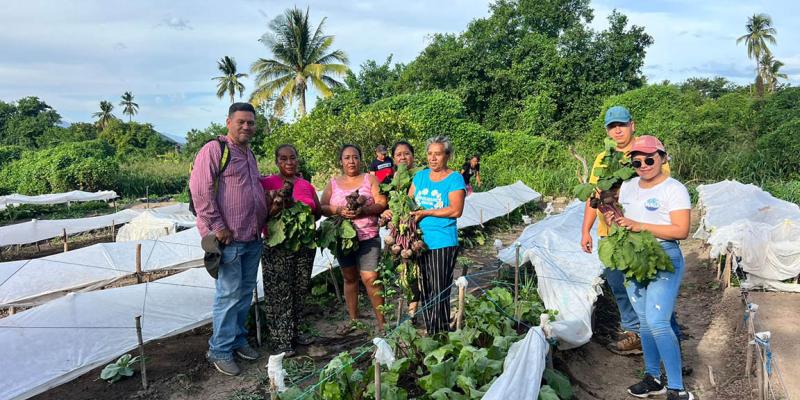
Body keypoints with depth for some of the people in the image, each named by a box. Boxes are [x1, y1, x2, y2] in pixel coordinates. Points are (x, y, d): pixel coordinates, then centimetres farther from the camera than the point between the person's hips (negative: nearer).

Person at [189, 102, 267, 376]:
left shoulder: (250, 155, 19)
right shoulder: (214, 149, -8)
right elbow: (200, 189, -15)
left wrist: (263, 222, 17)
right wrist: (217, 226, -17)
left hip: (253, 238, 8)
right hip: (228, 239, -8)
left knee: (246, 292, 14)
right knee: (229, 294, -3)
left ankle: (238, 339, 27)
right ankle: (220, 350, 10)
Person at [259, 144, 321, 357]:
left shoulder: (306, 185, 12)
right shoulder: (266, 183, -3)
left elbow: (318, 212, 18)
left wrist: (307, 211, -2)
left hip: (305, 245, 5)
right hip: (277, 248, -5)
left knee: (299, 291, 10)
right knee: (279, 294, -2)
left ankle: (293, 332, 25)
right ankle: (279, 340, 9)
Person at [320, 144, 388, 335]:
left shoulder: (370, 179, 4)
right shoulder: (333, 183, 11)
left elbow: (382, 204, -5)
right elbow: (322, 207, 3)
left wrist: (364, 210, -21)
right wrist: (338, 210, -17)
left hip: (368, 237, -3)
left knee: (370, 279, -11)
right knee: (349, 277, 13)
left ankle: (382, 322, -1)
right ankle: (353, 319, 27)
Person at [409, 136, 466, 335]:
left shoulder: (455, 179, -5)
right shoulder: (420, 176, 12)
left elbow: (456, 210, -15)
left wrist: (425, 212, -15)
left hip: (443, 242, -5)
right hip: (419, 241, 5)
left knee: (439, 291, -1)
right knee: (424, 290, 11)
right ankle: (429, 331, 24)